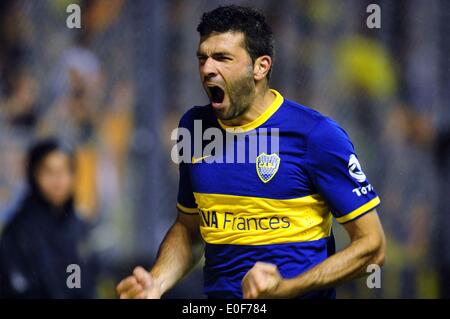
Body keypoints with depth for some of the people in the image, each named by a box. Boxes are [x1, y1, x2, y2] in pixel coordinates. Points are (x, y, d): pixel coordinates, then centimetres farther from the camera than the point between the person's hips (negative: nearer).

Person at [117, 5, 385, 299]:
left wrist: (285, 287, -18)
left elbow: (371, 244, -8)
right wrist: (156, 283, 1)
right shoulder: (194, 126, 6)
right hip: (218, 294, 4)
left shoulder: (317, 135, -9)